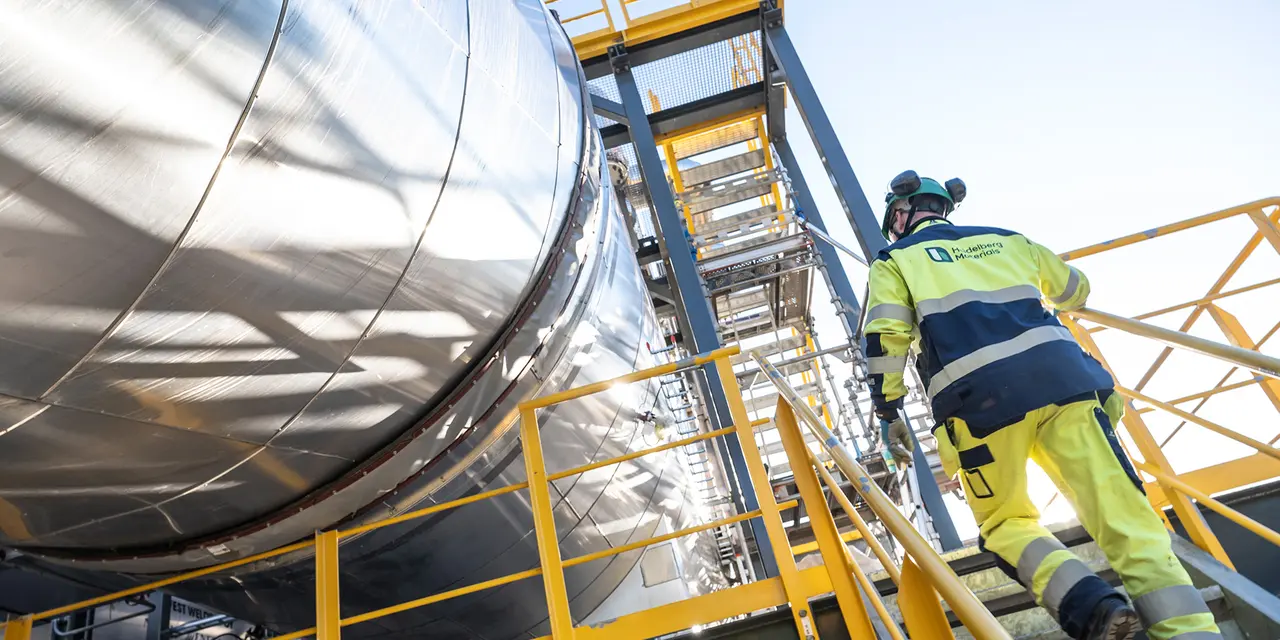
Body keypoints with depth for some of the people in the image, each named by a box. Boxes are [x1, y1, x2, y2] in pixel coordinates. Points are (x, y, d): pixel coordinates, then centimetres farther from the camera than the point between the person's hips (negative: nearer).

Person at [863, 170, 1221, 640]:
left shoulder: (895, 260, 18)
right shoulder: (1005, 239, 31)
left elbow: (885, 339, 3)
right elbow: (1076, 291, 44)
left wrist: (889, 413, 9)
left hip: (980, 399, -3)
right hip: (1061, 374, 3)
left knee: (1006, 522, 14)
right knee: (1126, 518, -2)